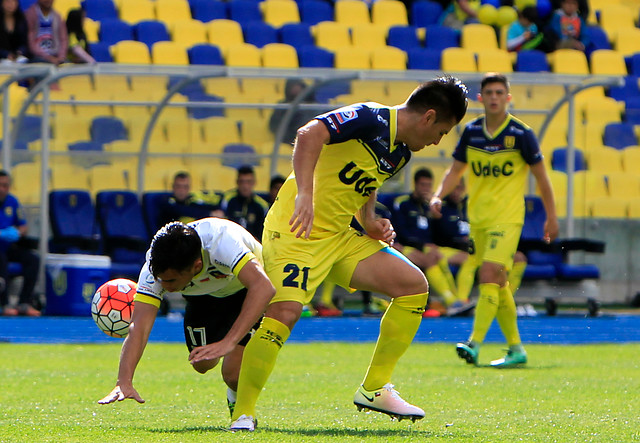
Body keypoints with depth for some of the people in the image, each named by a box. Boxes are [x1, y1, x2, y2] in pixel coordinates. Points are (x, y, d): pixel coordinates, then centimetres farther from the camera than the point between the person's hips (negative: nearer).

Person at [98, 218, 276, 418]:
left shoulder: (221, 242, -45)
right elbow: (139, 326, -35)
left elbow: (263, 287, -56)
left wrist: (230, 342, -64)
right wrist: (124, 383, -49)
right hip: (206, 295, 4)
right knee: (202, 364, 0)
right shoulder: (156, 268, -32)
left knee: (234, 373, -18)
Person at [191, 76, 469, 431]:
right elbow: (309, 134, -30)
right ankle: (243, 413, -13)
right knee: (284, 311, -25)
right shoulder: (371, 118, -16)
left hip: (341, 236, 9)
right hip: (297, 230, -9)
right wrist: (304, 195, -39)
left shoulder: (401, 153, 12)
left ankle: (374, 389, 7)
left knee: (413, 285, 0)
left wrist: (370, 222, 8)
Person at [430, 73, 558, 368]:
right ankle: (516, 348, 19)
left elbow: (540, 175, 0)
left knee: (489, 275, -19)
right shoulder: (471, 131, 4)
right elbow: (456, 169, 13)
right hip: (477, 218, 6)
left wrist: (551, 217, 2)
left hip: (507, 217, -6)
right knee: (498, 284, 10)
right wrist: (439, 196, -4)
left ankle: (474, 344, -26)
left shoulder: (520, 133, -8)